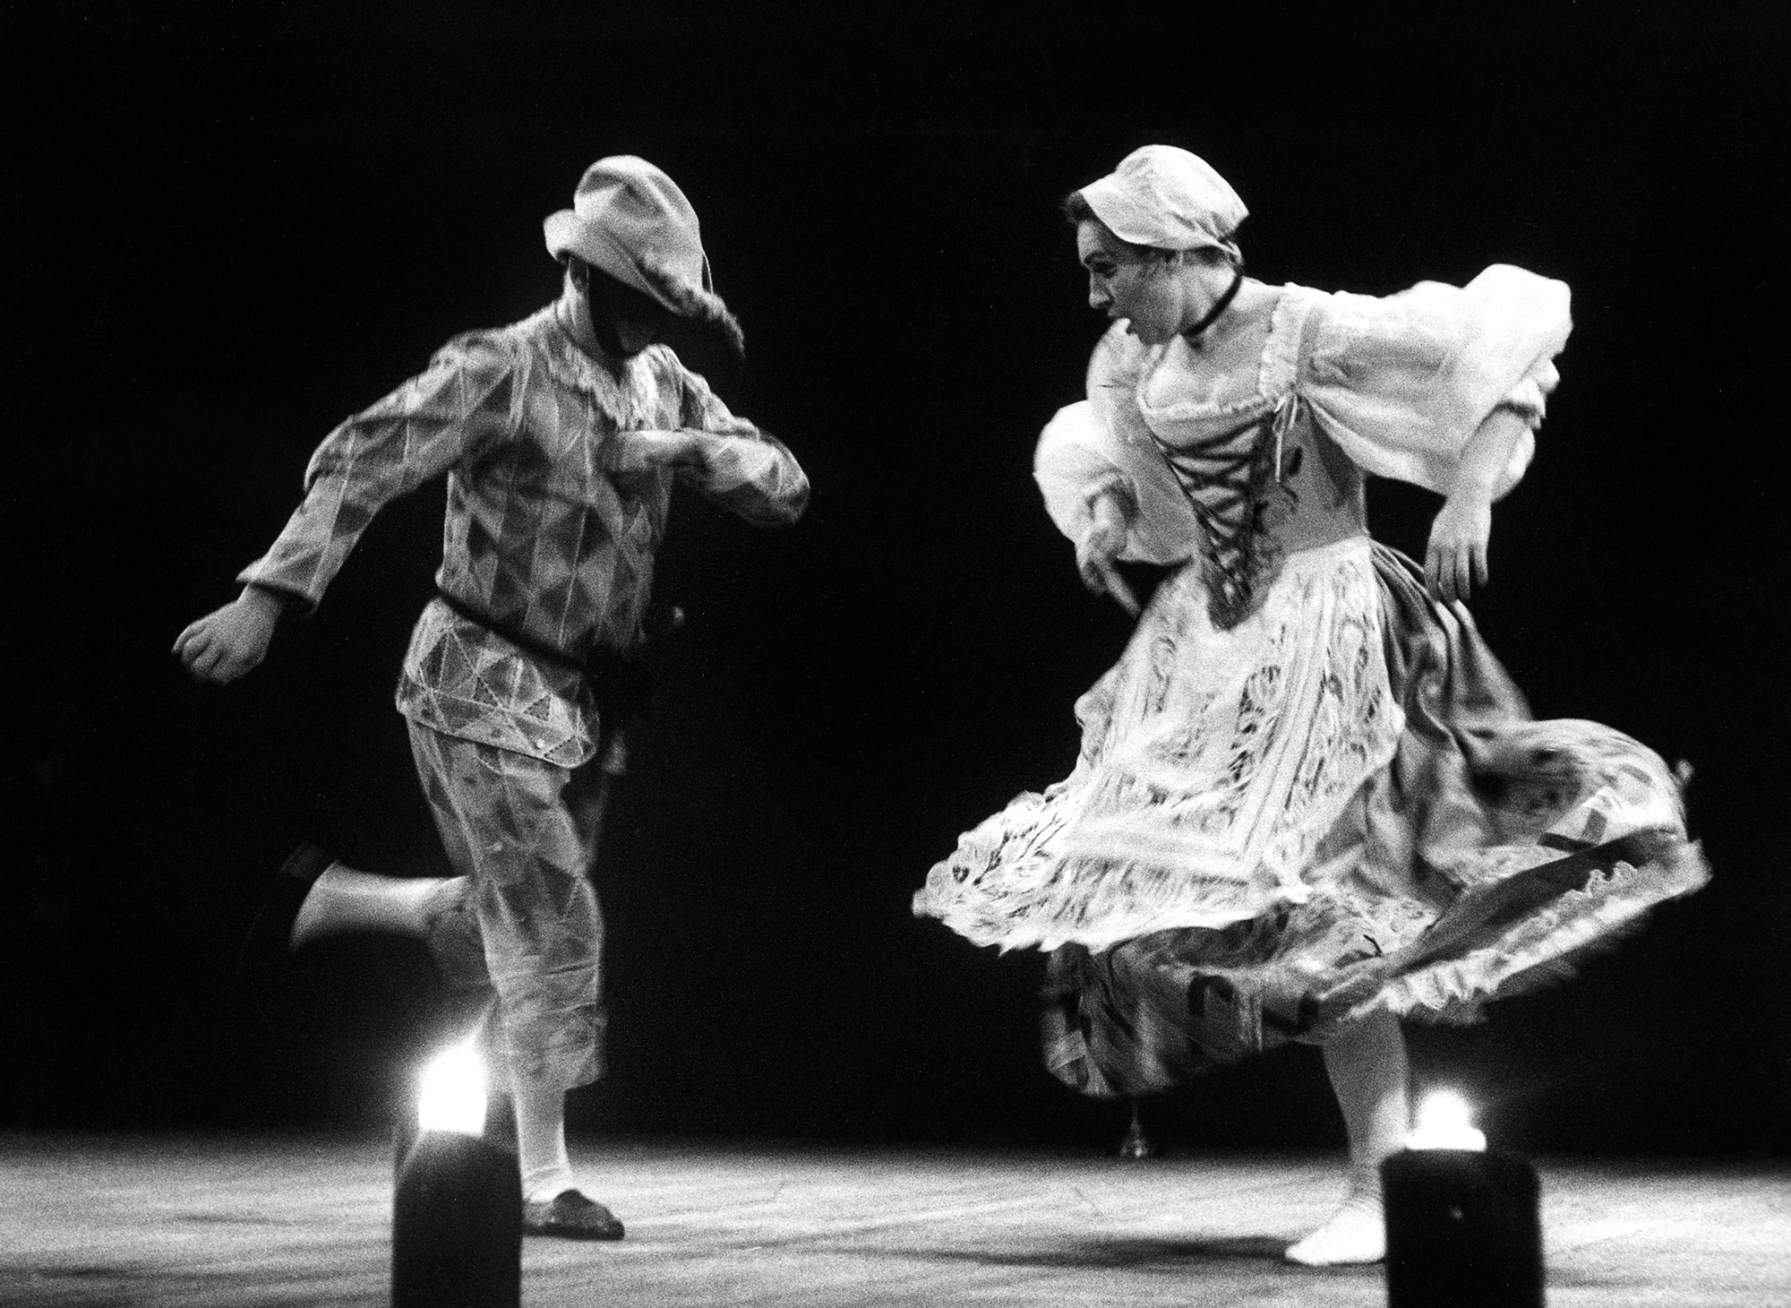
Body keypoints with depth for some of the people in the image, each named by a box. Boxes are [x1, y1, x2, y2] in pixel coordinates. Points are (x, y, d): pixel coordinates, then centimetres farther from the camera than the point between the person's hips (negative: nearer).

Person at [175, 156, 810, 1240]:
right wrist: (269, 598, -30)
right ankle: (546, 1182, 1)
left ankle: (328, 896, 32)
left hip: (585, 702, 8)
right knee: (552, 927, -9)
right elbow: (361, 461, -21)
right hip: (486, 689, -8)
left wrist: (690, 448, -14)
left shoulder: (663, 383, 6)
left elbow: (785, 490, 6)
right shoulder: (500, 371, -15)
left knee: (519, 919, 13)